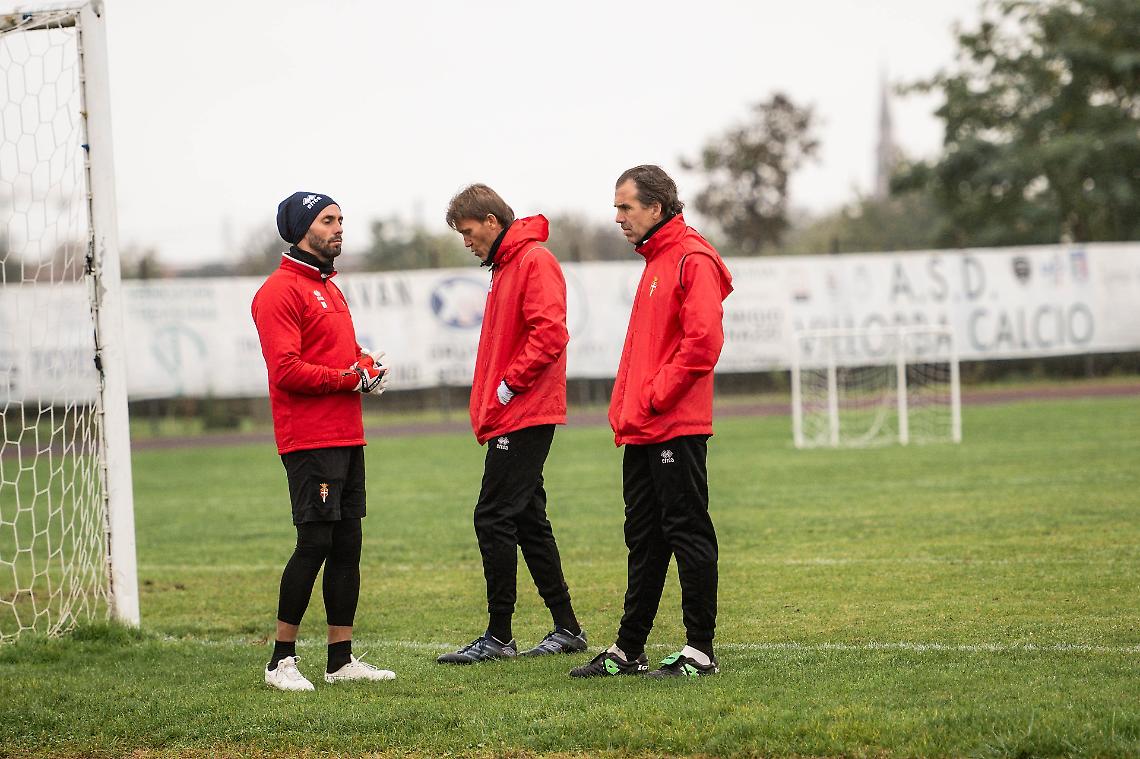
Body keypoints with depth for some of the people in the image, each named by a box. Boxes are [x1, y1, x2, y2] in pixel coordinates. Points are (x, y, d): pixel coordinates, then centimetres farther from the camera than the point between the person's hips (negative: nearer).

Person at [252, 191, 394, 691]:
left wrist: (369, 367, 7)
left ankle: (341, 659, 12)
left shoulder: (329, 289, 22)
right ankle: (282, 659, -3)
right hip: (310, 439, -9)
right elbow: (286, 370, -18)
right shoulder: (280, 291, -9)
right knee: (314, 544, -11)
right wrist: (350, 378, -16)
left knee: (347, 545, 7)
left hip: (347, 438, 9)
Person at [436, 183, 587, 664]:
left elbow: (550, 333, -22)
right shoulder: (506, 267, 20)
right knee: (528, 521, 11)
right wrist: (486, 408, 14)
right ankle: (567, 628, 15)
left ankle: (499, 635, -6)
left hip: (523, 417, -10)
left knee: (494, 518, -10)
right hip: (509, 420, 10)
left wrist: (509, 385, -17)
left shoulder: (535, 261, -11)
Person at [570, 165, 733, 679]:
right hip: (641, 432, 10)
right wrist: (624, 407, 15)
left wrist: (657, 396, -17)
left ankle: (700, 651, -1)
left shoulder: (692, 260, -11)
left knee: (688, 534, -5)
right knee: (643, 540, 12)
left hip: (676, 428, -10)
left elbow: (703, 341, -21)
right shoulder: (654, 261, 19)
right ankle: (628, 650, 17)